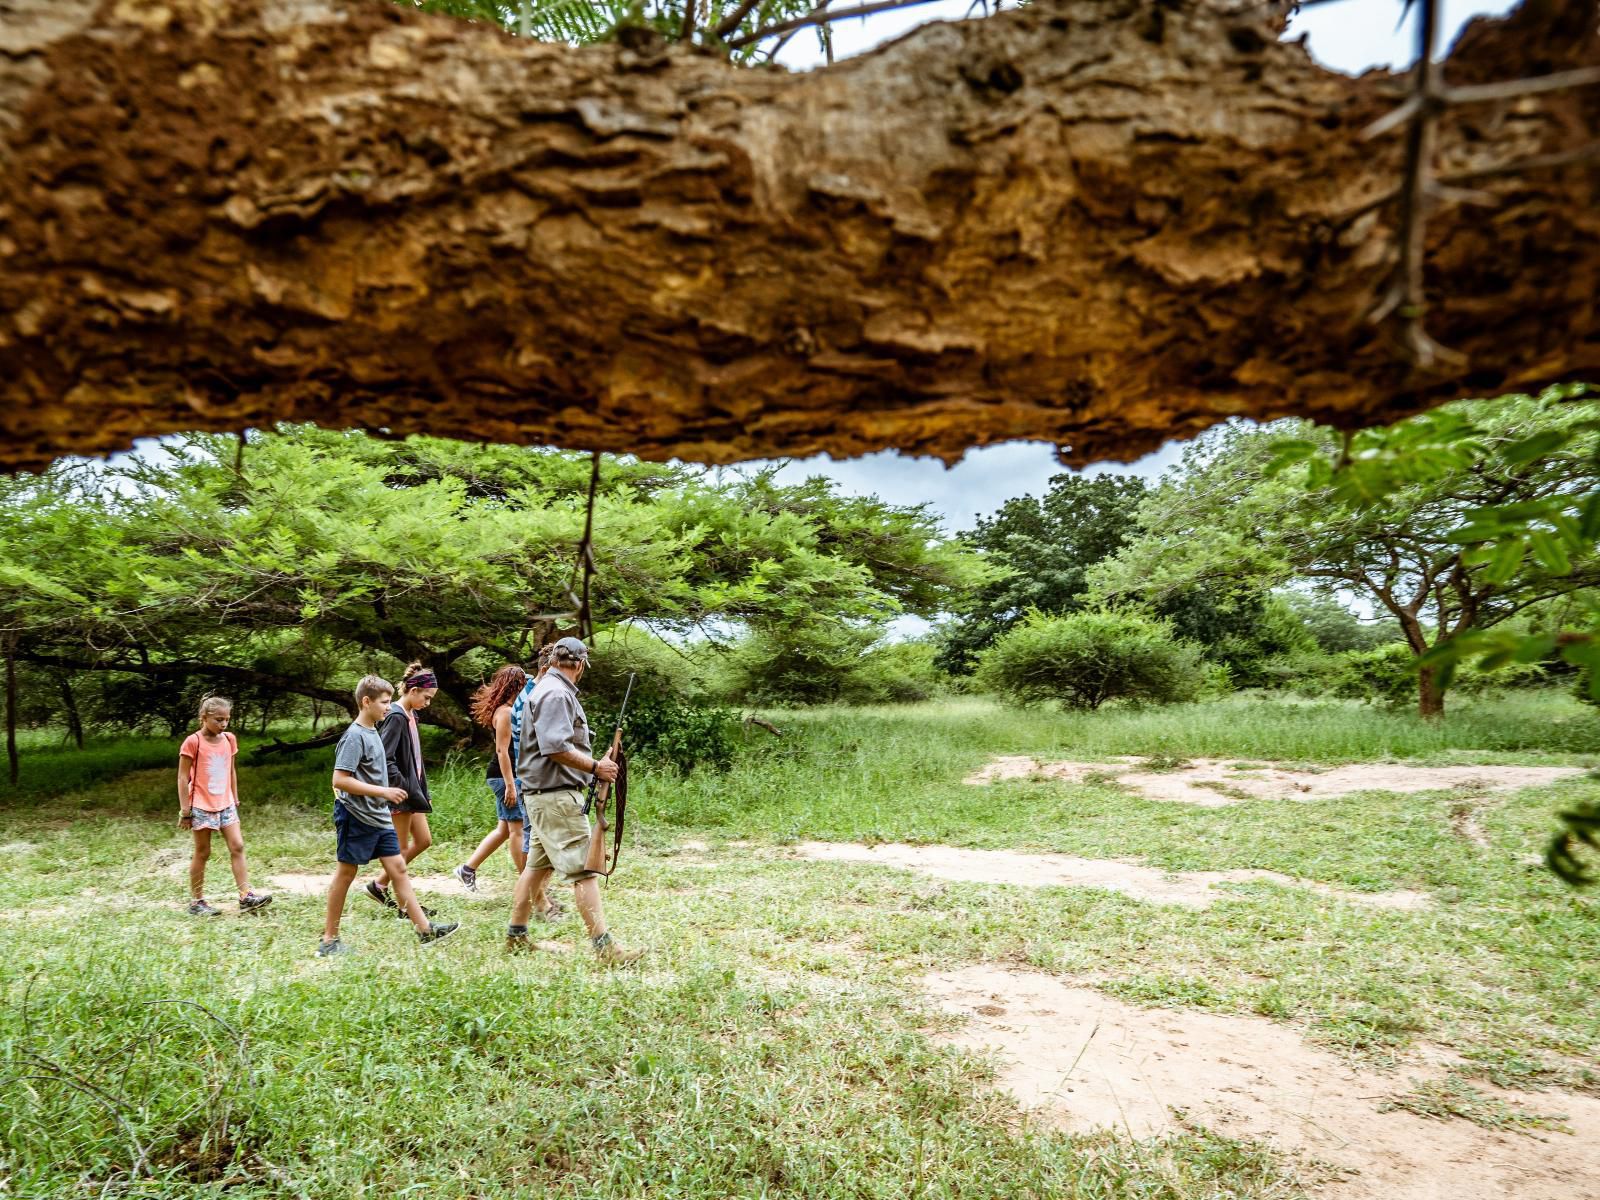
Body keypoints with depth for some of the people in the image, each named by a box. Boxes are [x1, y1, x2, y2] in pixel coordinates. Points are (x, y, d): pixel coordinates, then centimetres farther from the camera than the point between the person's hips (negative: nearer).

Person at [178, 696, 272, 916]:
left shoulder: (229, 739, 5)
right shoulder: (193, 742, -12)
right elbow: (183, 778, -9)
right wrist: (185, 811, -10)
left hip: (226, 805, 5)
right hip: (202, 806, -5)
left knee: (237, 847, -1)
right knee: (202, 854, 4)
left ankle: (246, 896, -1)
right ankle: (196, 902, 17)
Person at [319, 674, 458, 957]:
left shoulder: (373, 732, 11)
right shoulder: (354, 736, -16)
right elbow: (339, 780, -22)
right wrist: (383, 791, -22)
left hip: (379, 817, 8)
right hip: (357, 816, -8)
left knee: (398, 868, 5)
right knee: (346, 872, 3)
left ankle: (425, 930, 5)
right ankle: (329, 940, 15)